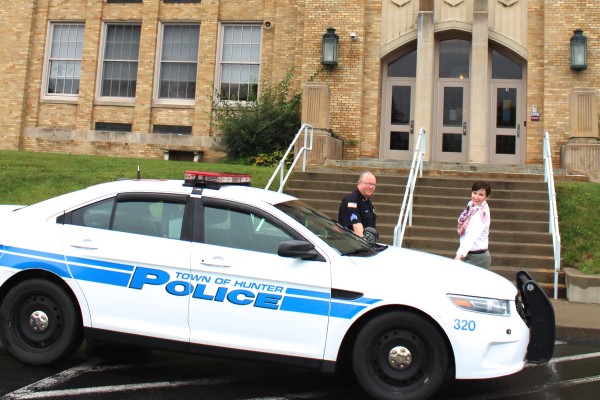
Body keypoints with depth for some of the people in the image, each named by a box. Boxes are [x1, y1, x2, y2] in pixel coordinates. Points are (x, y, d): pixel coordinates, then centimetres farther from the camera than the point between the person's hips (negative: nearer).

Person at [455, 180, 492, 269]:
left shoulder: (481, 213, -19)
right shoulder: (471, 204, 5)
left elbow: (472, 236, -31)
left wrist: (460, 255, -42)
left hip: (476, 257, -8)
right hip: (468, 255, 8)